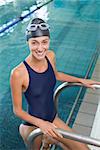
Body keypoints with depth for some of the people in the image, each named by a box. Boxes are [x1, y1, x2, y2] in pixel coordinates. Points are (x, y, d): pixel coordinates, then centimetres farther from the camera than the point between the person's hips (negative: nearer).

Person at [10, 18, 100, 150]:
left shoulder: (50, 56, -11)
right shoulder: (18, 73, -29)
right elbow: (17, 110, -16)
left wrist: (81, 80, 15)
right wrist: (41, 123, -26)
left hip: (53, 119, 5)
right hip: (33, 127, -5)